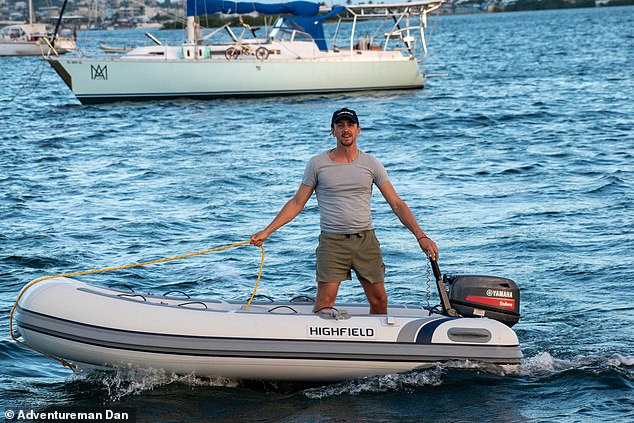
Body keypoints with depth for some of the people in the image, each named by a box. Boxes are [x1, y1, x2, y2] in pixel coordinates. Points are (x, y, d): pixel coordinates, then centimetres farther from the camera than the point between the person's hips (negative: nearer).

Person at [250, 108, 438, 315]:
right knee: (324, 303, -11)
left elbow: (397, 204, 4)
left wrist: (421, 236, -4)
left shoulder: (371, 164, 5)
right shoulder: (318, 164, 2)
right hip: (332, 242, -2)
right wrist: (266, 231, 0)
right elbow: (297, 202, 7)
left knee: (379, 301, 4)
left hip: (366, 240, 2)